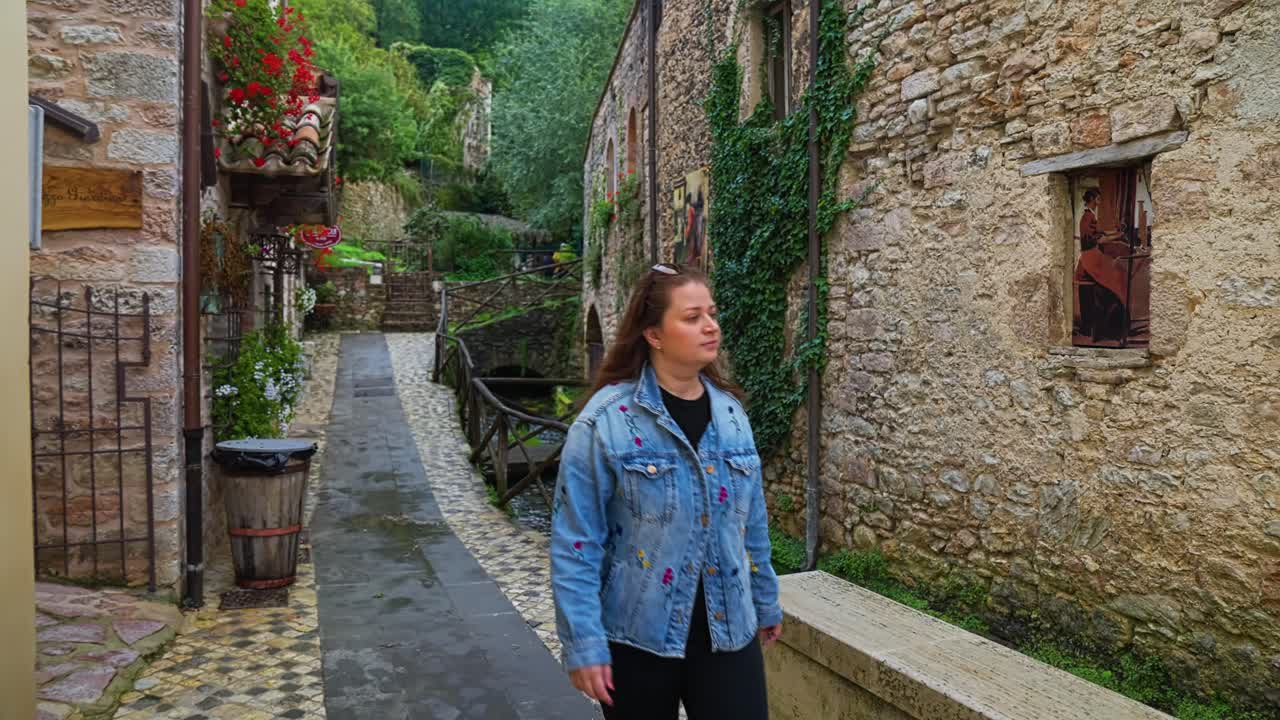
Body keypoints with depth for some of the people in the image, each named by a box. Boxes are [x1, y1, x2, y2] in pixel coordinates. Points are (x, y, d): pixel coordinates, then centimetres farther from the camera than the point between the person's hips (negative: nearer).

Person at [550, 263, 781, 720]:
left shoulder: (730, 412, 2)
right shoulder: (606, 421, -15)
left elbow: (752, 524, 11)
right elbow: (575, 544, -14)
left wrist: (766, 602, 17)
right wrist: (584, 643, -15)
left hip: (727, 630, 4)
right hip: (637, 636, -4)